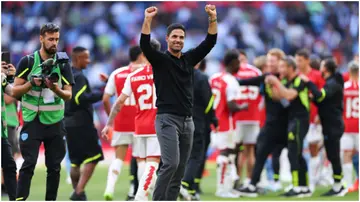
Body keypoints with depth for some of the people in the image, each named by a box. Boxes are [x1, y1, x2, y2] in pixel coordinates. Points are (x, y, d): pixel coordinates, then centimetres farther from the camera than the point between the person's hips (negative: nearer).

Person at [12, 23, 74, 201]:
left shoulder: (63, 63, 4)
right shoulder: (27, 61, -2)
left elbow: (69, 95, 1)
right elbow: (15, 91, -2)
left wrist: (57, 90, -20)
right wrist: (32, 83, -19)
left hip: (55, 122, 3)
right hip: (33, 121, -3)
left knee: (54, 166, 6)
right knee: (28, 164, -11)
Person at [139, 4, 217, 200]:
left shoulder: (189, 59, 12)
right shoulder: (159, 59, -3)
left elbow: (210, 42, 5)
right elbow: (145, 45, -21)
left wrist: (213, 19, -9)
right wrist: (148, 20, -34)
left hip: (187, 121, 6)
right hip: (167, 119, -6)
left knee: (180, 168, 6)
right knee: (171, 163, -19)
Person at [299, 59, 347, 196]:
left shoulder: (332, 84, -15)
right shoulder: (331, 83, 17)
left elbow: (320, 96, -29)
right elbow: (322, 101, 18)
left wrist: (308, 82, -22)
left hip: (333, 126, -10)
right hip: (331, 125, 10)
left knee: (333, 155, -7)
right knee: (333, 156, 11)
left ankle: (338, 187, -4)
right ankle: (338, 186, 15)